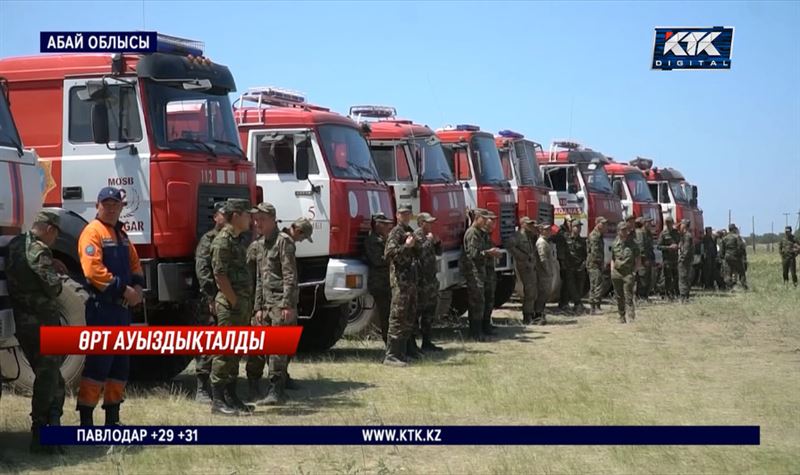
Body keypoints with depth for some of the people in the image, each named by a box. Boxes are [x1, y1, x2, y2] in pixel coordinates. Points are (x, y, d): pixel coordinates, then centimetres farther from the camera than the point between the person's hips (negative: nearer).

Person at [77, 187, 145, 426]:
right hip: (101, 307, -9)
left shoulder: (121, 235, 19)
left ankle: (112, 419, 21)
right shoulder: (93, 231, -9)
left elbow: (134, 264, 20)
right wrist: (123, 290, -19)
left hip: (122, 307, 9)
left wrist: (137, 287, 0)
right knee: (98, 362, -10)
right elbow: (94, 269, -19)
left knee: (121, 364, 12)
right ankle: (86, 419, -6)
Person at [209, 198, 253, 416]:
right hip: (229, 304, -10)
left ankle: (231, 397, 20)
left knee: (236, 351, 13)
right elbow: (220, 275, -19)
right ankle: (218, 401, -4)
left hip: (242, 303, 10)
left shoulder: (238, 240, 18)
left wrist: (247, 305, 16)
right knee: (224, 351, -7)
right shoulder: (222, 241, -13)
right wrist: (234, 302, -17)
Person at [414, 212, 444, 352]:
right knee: (417, 311, -7)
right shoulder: (417, 235, -12)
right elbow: (421, 252, -26)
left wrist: (437, 242, 5)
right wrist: (429, 240, -15)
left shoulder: (428, 236, 17)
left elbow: (439, 252, 23)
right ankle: (411, 342, -3)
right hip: (421, 280, -10)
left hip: (431, 279, 10)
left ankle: (427, 342, 21)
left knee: (429, 311, 14)